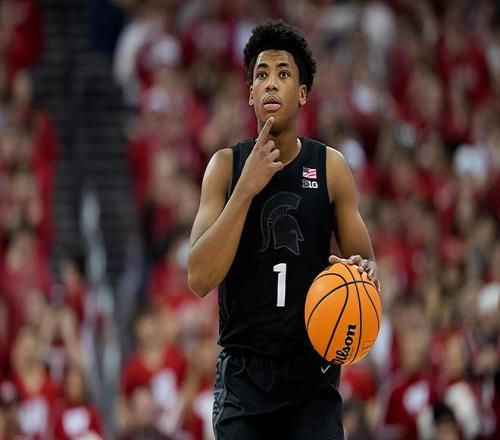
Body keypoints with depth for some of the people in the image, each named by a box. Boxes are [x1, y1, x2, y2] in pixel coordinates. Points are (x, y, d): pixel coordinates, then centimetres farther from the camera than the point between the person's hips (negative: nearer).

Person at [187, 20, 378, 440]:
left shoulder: (331, 167, 2)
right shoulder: (226, 165, 1)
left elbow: (366, 264, 9)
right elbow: (200, 279, -10)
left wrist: (362, 271, -16)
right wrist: (247, 188, -18)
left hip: (313, 373, 0)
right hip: (243, 371, 0)